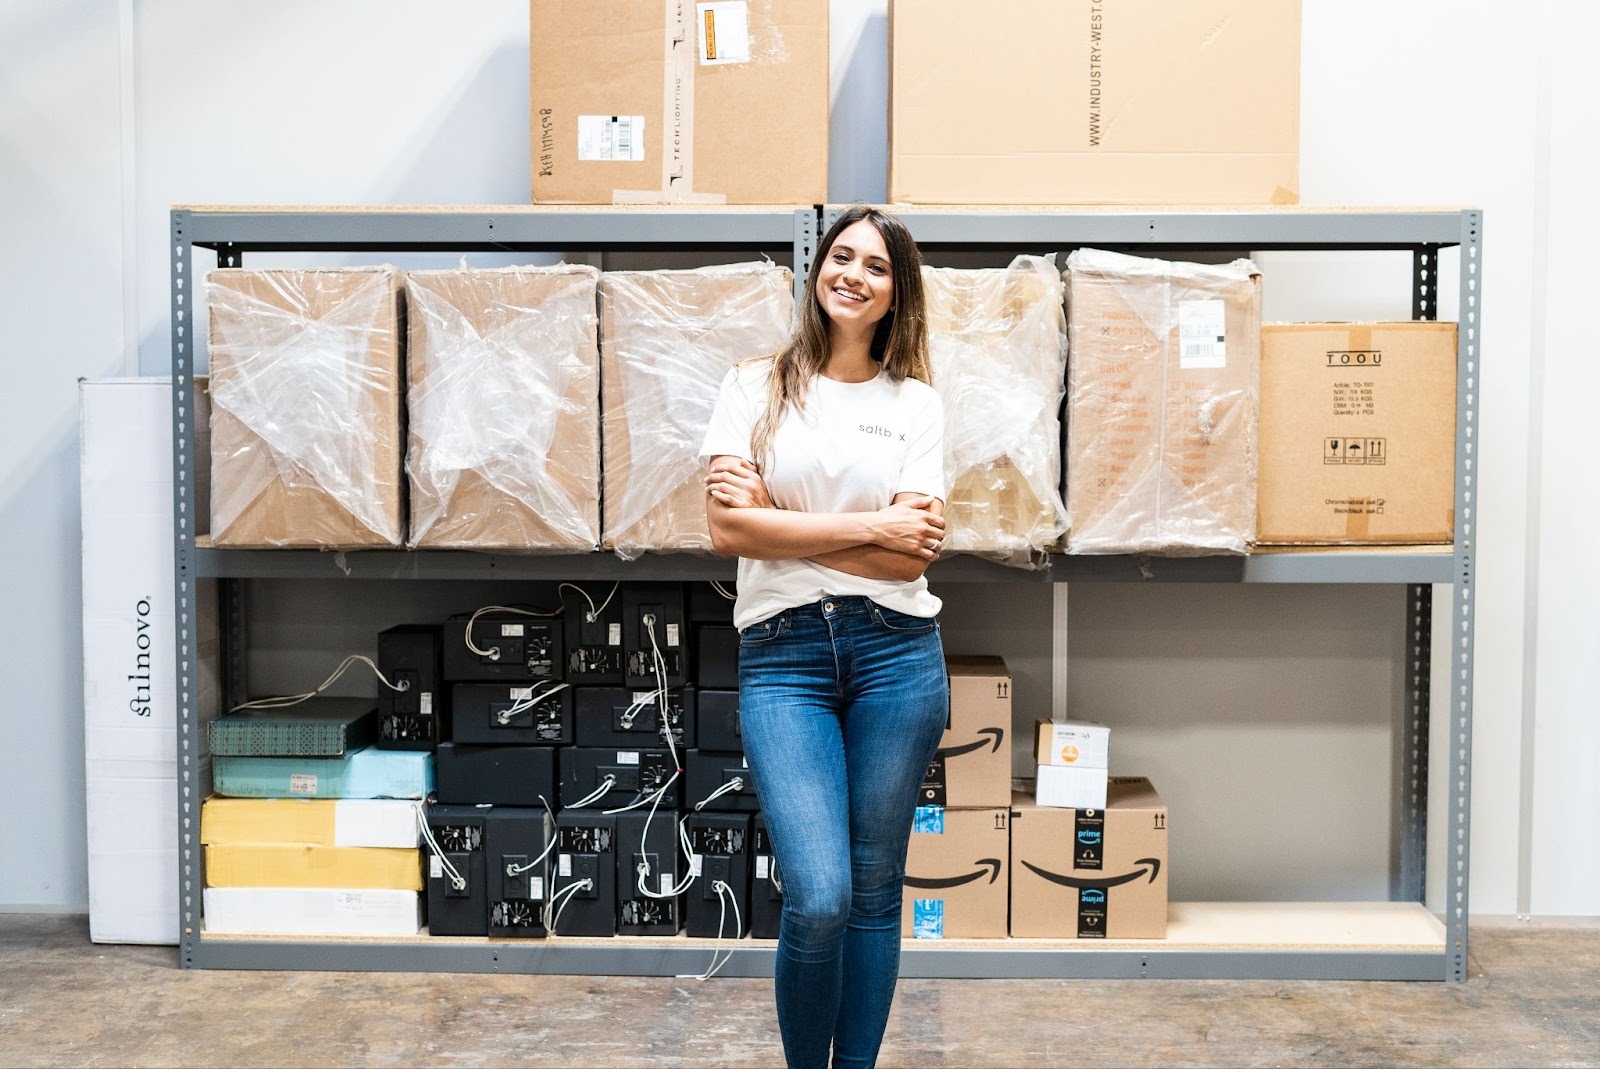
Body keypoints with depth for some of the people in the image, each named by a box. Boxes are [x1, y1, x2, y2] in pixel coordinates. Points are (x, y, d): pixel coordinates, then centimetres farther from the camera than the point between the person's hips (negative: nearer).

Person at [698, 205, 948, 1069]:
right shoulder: (755, 386, 6)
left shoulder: (916, 402, 9)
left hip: (895, 649, 2)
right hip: (781, 653, -1)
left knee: (874, 891, 8)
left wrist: (784, 523, -7)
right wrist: (870, 526, -7)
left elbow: (912, 554, -2)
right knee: (818, 899, -10)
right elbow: (728, 529, -6)